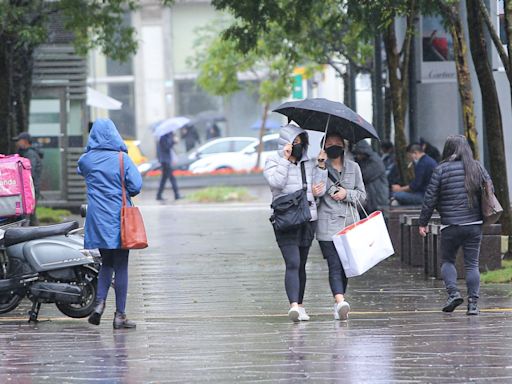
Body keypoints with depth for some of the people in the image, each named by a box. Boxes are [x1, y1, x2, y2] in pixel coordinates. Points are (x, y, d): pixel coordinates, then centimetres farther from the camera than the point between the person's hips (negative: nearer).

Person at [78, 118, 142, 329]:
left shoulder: (86, 160, -1)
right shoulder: (122, 159, -10)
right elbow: (136, 186, -12)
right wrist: (124, 192, 7)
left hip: (97, 221, 3)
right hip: (119, 219, -3)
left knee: (106, 262, 19)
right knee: (121, 266, 4)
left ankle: (100, 302, -1)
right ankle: (120, 315, 4)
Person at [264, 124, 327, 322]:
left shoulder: (309, 163, 13)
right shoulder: (274, 161, 0)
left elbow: (319, 190, 8)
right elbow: (276, 181, -19)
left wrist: (321, 165, 1)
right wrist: (285, 159, -17)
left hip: (308, 220, 5)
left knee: (301, 265, 13)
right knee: (293, 263, -18)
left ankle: (299, 306, 21)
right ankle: (294, 305, -28)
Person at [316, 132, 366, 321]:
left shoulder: (353, 167, 14)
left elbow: (362, 195, 13)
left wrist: (347, 194, -5)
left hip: (350, 223, 4)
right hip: (328, 225, -4)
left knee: (346, 265, 6)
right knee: (335, 265, -15)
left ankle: (339, 304, 15)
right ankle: (340, 302, -27)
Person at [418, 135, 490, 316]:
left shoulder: (441, 170, -5)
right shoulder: (478, 168, 5)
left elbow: (430, 198, -3)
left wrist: (423, 222, 4)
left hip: (450, 226, -3)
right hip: (474, 225, 3)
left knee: (447, 260, 13)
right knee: (472, 264, 6)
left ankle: (453, 292, -6)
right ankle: (473, 302, 1)